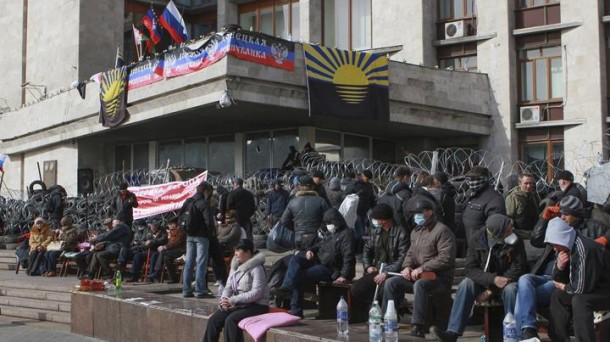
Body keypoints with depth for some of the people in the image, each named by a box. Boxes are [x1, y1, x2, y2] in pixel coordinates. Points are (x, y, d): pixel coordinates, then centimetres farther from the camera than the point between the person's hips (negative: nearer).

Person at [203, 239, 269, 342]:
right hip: (238, 304, 7)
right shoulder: (235, 266, 12)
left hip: (256, 305, -7)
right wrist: (224, 299, -10)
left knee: (230, 320, -30)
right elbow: (228, 287, 14)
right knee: (213, 320, -13)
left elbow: (256, 293, -20)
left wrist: (232, 300, -22)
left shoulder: (257, 268, -12)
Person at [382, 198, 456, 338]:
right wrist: (407, 266, 0)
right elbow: (411, 252, 23)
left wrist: (422, 268, -21)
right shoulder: (416, 231, 16)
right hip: (419, 275, 8)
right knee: (391, 282, -7)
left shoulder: (442, 231, -12)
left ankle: (417, 328, -37)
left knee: (420, 285, -38)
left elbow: (445, 258, -21)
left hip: (440, 278, -8)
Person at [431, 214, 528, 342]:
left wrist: (491, 290, -21)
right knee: (466, 284, -27)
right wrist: (493, 279, -32)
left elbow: (518, 269, -17)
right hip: (483, 280, 1)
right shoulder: (477, 239, -11)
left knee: (511, 289, -34)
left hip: (506, 280, -1)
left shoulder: (516, 241, -15)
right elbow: (470, 268, -14)